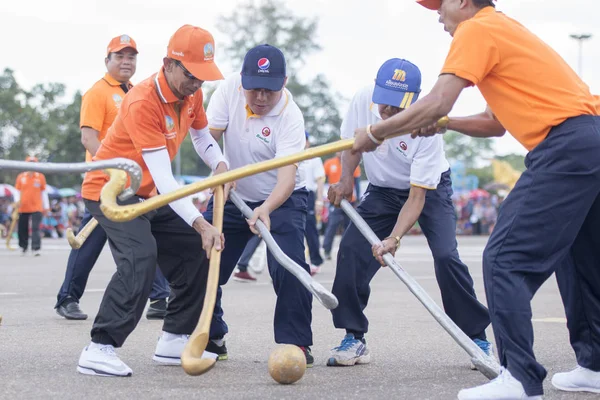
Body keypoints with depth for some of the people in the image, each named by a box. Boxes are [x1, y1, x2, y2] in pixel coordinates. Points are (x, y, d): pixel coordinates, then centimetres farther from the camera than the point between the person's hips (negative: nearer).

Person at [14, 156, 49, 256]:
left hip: (36, 207, -2)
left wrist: (46, 206, 8)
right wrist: (17, 200, -8)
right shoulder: (21, 176, 5)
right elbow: (17, 191, 10)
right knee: (22, 229, 9)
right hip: (23, 208, 2)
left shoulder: (40, 177, 4)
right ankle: (23, 247, 28)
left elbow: (44, 192, 8)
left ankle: (36, 248, -16)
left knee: (35, 228, -13)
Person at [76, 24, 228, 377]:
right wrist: (200, 223, -40)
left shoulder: (192, 94, -4)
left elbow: (202, 136, 16)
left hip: (145, 196, 9)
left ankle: (174, 341, 13)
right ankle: (100, 349, -28)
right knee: (141, 256, -29)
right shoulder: (143, 103, -30)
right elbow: (164, 180, -34)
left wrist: (219, 164, -5)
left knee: (198, 251, 6)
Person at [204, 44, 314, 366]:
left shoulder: (290, 117, -26)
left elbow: (287, 176, -34)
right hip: (233, 196, 4)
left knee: (288, 269, -21)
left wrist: (266, 209, -52)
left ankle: (296, 343, -6)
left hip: (282, 199, -4)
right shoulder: (230, 89, -14)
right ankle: (211, 339, 21)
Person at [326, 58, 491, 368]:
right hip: (382, 189, 4)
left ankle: (478, 338, -7)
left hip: (430, 189, -4)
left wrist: (394, 238, -44)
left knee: (446, 256, -21)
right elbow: (352, 143, 1)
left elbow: (417, 197, -32)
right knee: (351, 250, -12)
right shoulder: (363, 100, -22)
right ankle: (354, 339, -2)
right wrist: (345, 181, -14)